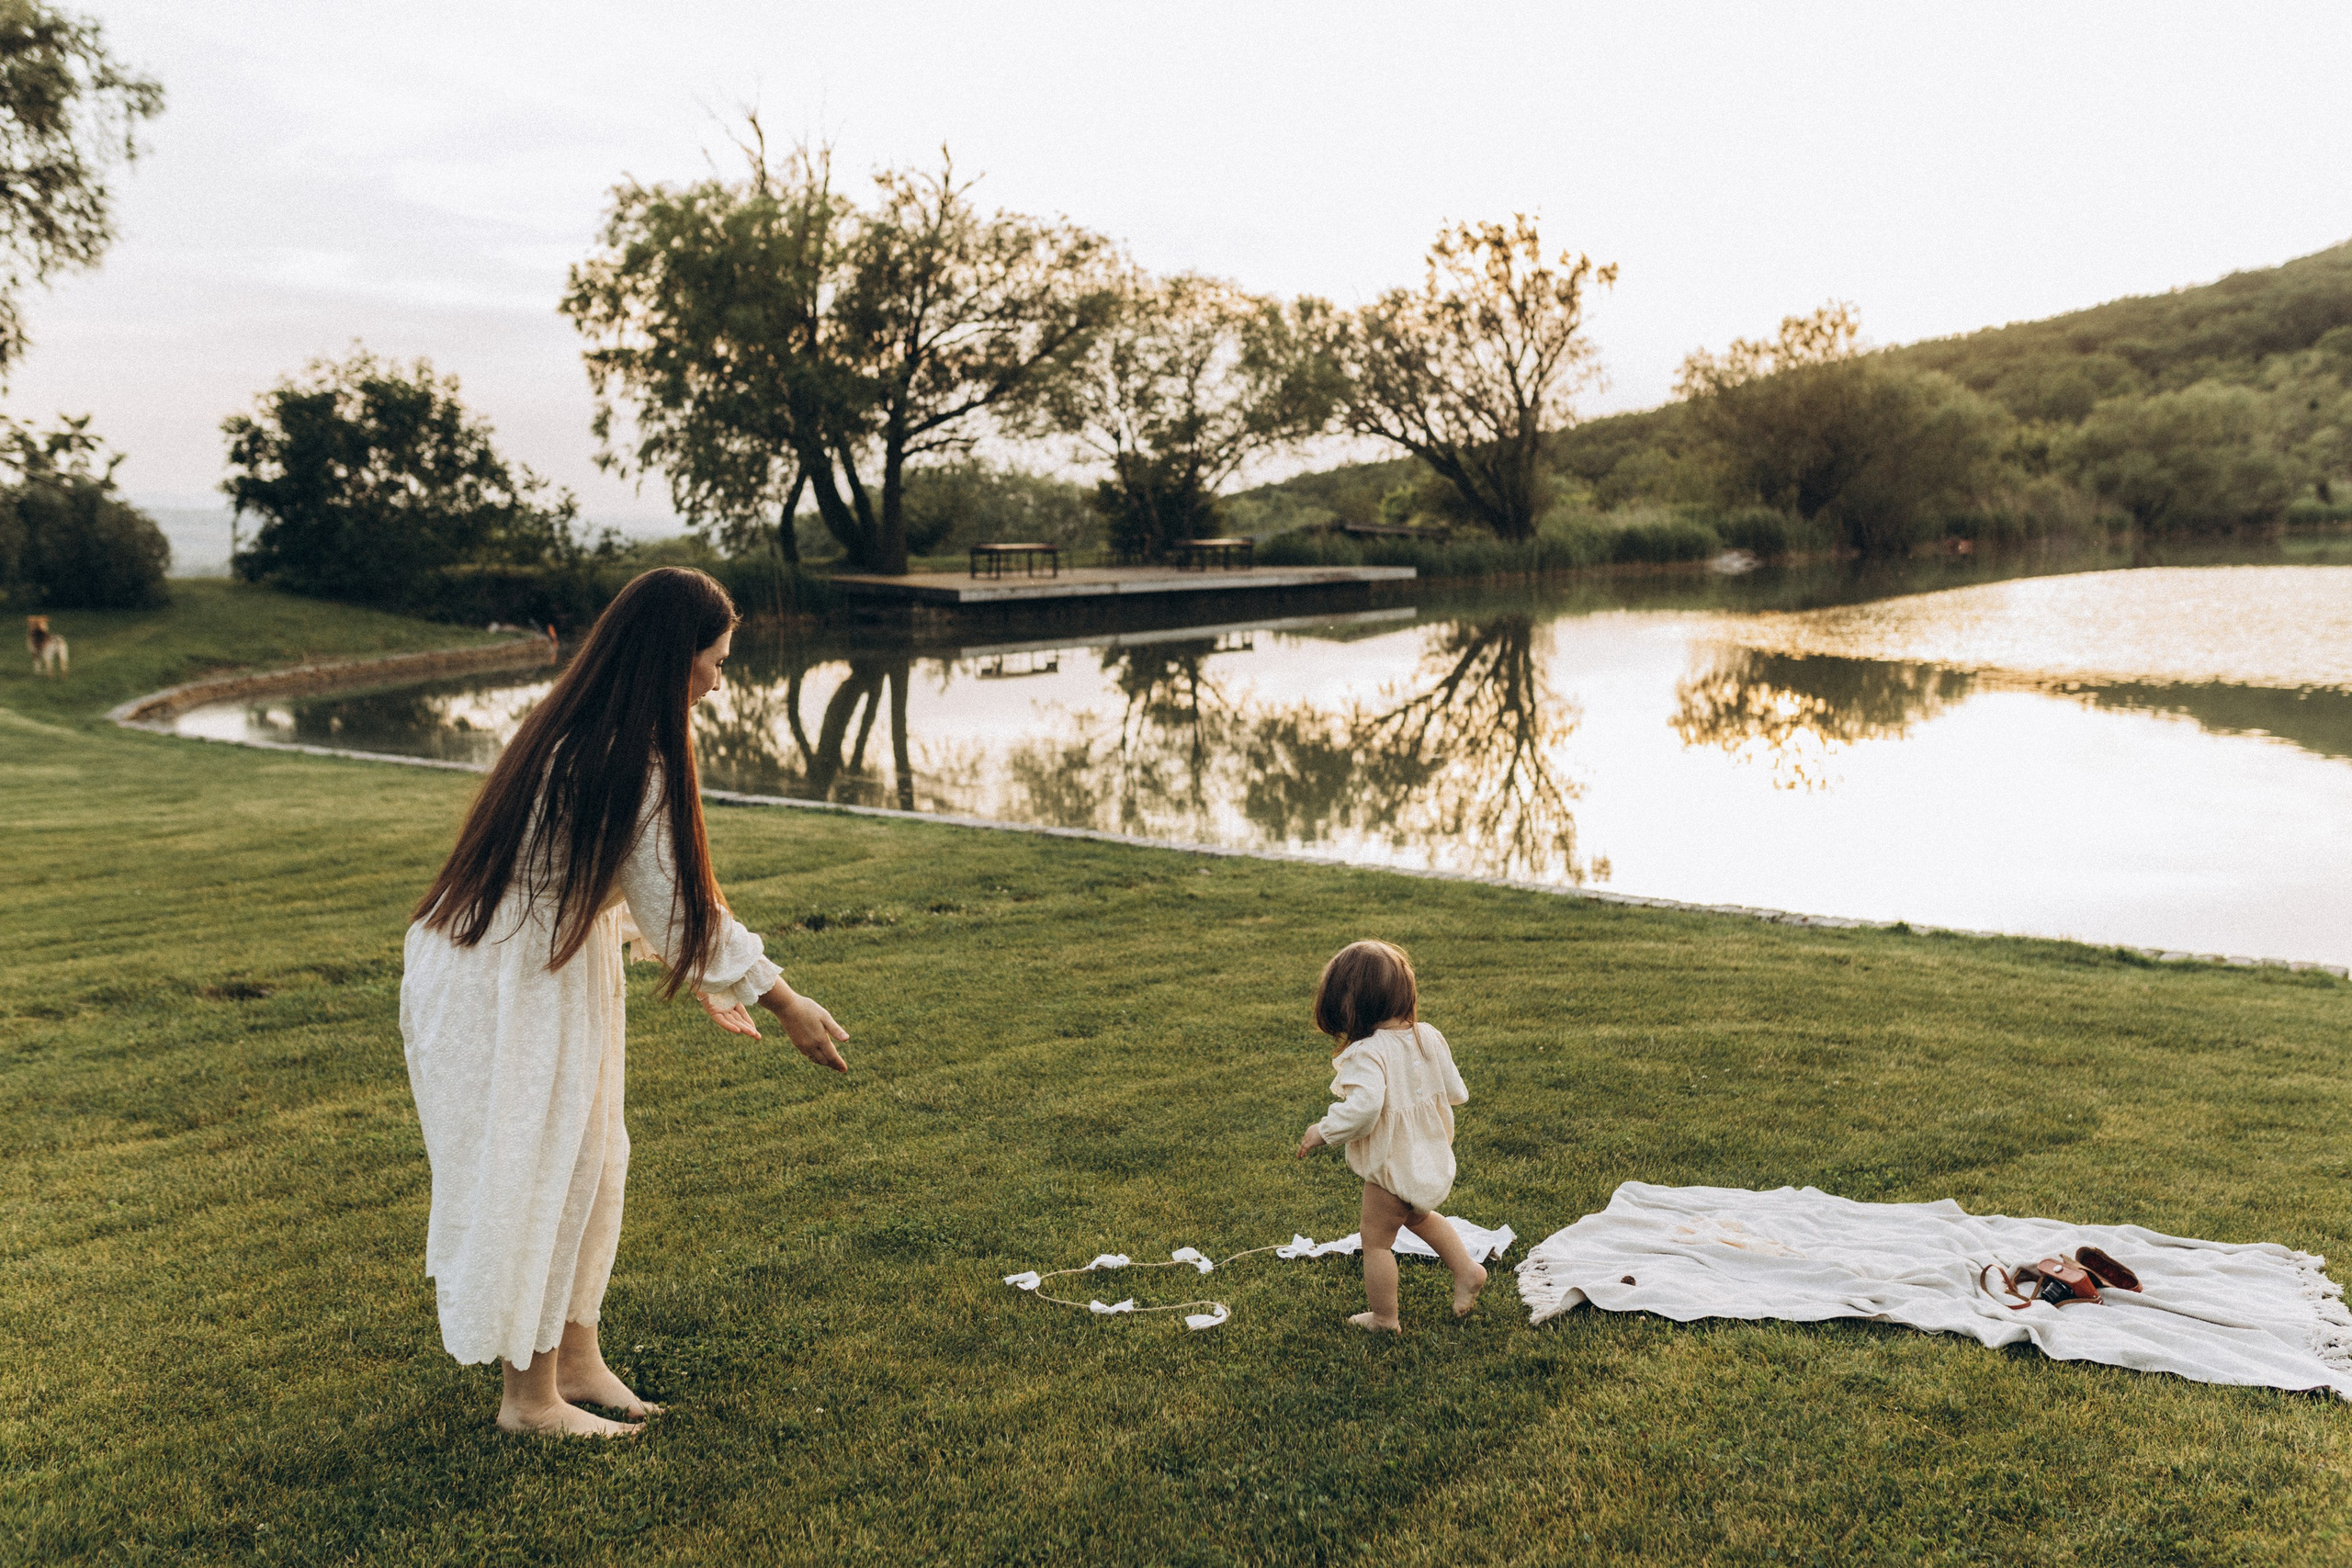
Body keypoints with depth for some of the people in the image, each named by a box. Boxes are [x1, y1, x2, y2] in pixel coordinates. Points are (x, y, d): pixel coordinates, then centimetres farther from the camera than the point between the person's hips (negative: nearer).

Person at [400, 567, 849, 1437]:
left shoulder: (581, 730, 5)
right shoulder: (632, 763, -25)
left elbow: (649, 892, 14)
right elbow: (677, 909, -20)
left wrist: (700, 978, 19)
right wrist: (783, 1002, -10)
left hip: (548, 973, 10)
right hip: (507, 987, -10)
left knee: (587, 1161, 15)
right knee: (533, 1173, 1)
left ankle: (574, 1359, 28)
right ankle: (530, 1397, 15)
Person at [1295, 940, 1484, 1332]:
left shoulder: (1366, 1053, -27)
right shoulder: (1430, 1037, -4)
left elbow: (1363, 1108, -39)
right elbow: (1455, 1092, 4)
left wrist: (1322, 1132, -26)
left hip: (1391, 1167, -7)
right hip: (1432, 1159, 8)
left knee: (1377, 1241, 11)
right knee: (1418, 1215, 35)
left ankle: (1384, 1318, 22)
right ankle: (1467, 1270, 35)